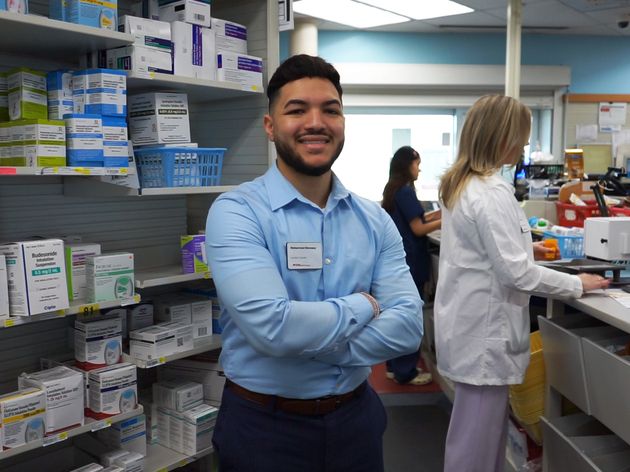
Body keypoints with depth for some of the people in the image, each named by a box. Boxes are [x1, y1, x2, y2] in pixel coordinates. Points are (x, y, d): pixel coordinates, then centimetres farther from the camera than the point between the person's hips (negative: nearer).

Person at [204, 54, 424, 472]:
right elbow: (272, 326, -28)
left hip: (356, 417, 4)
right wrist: (361, 306, -13)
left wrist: (309, 343, -21)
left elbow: (407, 326, -10)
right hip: (264, 425, -3)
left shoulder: (375, 220, -1)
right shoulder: (236, 212, -16)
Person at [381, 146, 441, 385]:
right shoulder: (405, 191, -15)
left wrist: (437, 213, 9)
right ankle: (406, 371, 7)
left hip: (398, 260, 9)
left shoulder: (393, 190, 12)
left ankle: (395, 366, 23)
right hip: (410, 262, -9)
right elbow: (418, 229, -16)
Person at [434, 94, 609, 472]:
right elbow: (516, 273, -22)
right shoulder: (492, 192, -21)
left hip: (468, 321, 10)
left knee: (480, 427, 20)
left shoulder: (459, 183, 9)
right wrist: (578, 284, -11)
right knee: (478, 435, 4)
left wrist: (522, 248, 22)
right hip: (484, 328, -10)